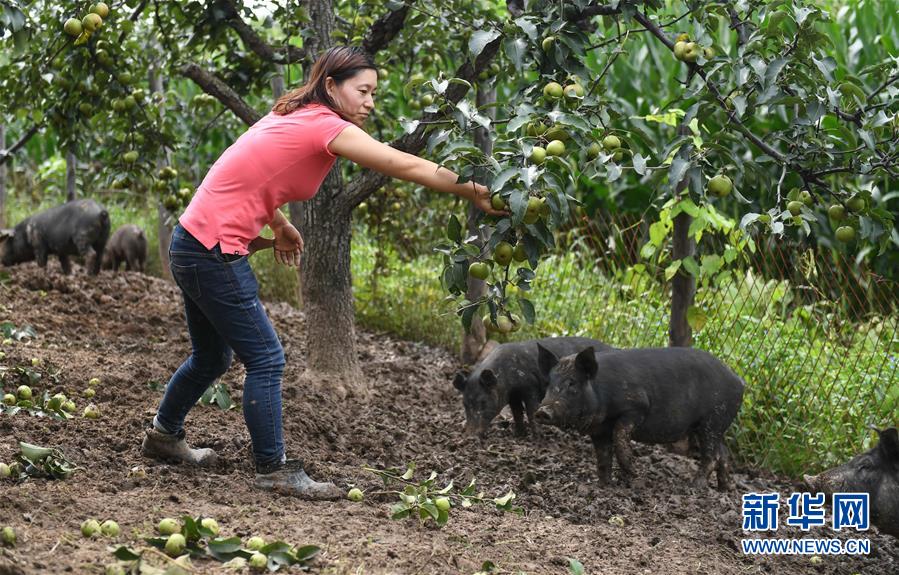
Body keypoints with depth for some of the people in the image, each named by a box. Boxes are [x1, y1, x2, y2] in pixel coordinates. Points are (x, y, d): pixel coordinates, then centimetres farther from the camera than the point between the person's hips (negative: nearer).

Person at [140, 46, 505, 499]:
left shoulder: (293, 117, 10)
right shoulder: (326, 126, -17)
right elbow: (407, 166, -20)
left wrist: (278, 224, 12)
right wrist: (476, 193, -19)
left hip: (194, 244, 10)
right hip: (214, 253, -10)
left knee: (211, 357, 23)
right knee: (266, 359, -5)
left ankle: (163, 435, 41)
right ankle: (273, 470, 0)